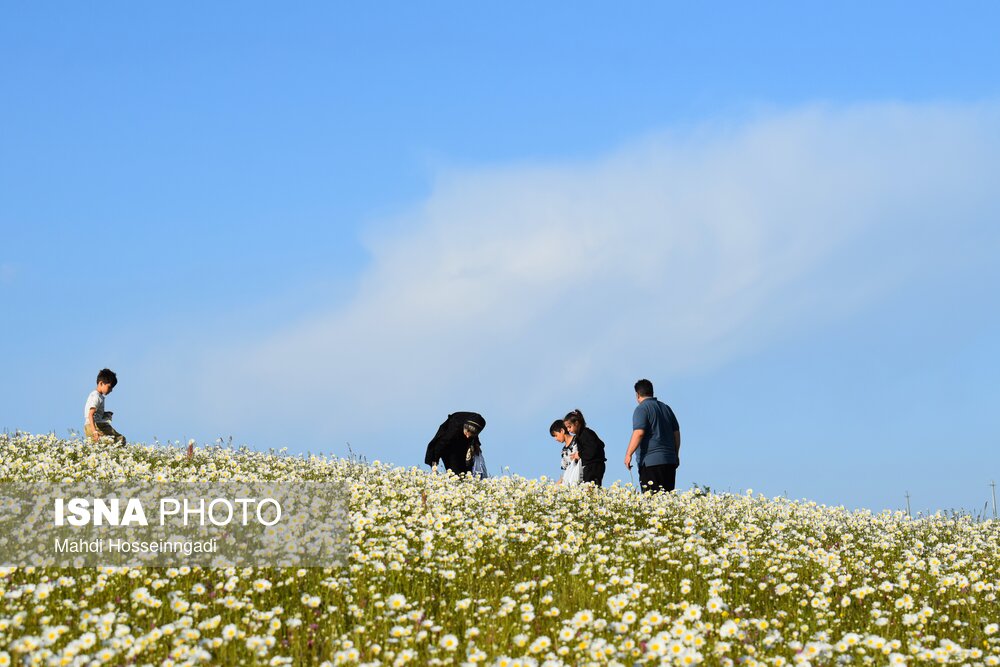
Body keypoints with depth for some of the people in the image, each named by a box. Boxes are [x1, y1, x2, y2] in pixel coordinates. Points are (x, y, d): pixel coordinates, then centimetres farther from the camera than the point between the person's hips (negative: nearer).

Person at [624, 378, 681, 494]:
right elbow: (676, 433, 19)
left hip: (651, 462, -7)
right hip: (670, 461, 7)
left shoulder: (642, 409, -5)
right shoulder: (666, 408, 18)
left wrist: (628, 454, -16)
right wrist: (676, 455, 26)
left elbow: (639, 433, -18)